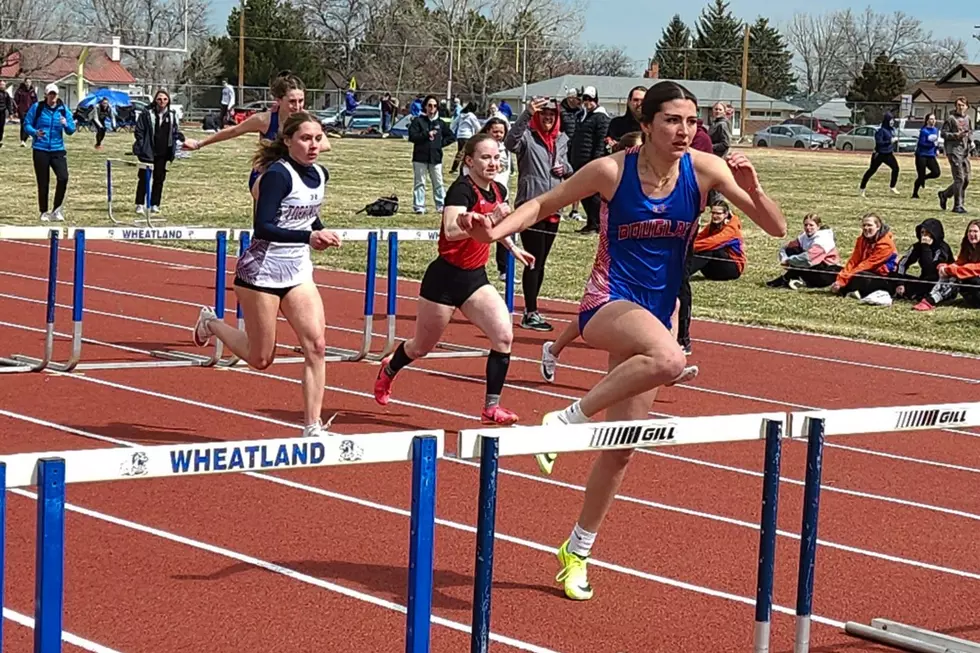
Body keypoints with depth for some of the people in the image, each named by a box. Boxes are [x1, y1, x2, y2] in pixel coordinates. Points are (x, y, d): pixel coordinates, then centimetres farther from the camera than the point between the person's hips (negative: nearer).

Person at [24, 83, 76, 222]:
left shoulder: (63, 109, 3)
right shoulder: (36, 108, -2)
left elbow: (71, 130, 6)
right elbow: (27, 124, 2)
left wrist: (66, 125, -16)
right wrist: (35, 132, -17)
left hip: (58, 150, 1)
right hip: (40, 150, -1)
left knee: (63, 178, -15)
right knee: (43, 182, 3)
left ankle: (57, 210, 0)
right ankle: (44, 212, 17)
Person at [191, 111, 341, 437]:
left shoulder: (320, 174, 6)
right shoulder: (278, 174, -18)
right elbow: (262, 227, -26)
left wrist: (322, 234, 3)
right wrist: (309, 236, -32)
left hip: (298, 272, 7)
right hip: (262, 272, -7)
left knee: (316, 345, -9)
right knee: (260, 359, 5)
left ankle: (313, 427, -3)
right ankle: (211, 323, 33)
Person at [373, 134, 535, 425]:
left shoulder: (499, 190, 2)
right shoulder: (462, 190, -21)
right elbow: (452, 230, -40)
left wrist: (512, 247, 26)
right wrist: (489, 218, -46)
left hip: (476, 278, 6)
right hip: (445, 277, -6)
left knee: (504, 335, -16)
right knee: (422, 346, 14)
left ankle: (492, 407, -9)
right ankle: (389, 369, 47)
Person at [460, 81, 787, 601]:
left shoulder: (704, 169, -6)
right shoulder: (612, 171, -13)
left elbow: (776, 228, -5)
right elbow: (543, 205, 0)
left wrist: (752, 189, -24)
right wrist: (496, 230, -17)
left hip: (658, 310, 5)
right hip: (608, 303, -4)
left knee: (621, 446, 9)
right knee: (669, 359, -39)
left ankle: (577, 551, 27)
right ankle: (568, 420, -20)